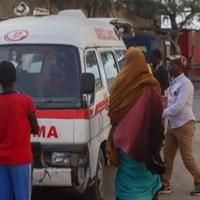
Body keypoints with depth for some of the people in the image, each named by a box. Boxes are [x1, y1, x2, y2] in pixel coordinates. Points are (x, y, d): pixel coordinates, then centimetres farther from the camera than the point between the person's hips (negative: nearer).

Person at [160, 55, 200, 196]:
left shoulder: (185, 83, -17)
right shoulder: (174, 82, 10)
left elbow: (178, 106, -25)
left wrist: (161, 114, -23)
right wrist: (163, 115, 4)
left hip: (184, 125, -9)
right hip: (173, 125, 9)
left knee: (187, 158, 0)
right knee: (168, 155, 10)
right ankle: (165, 185, 19)